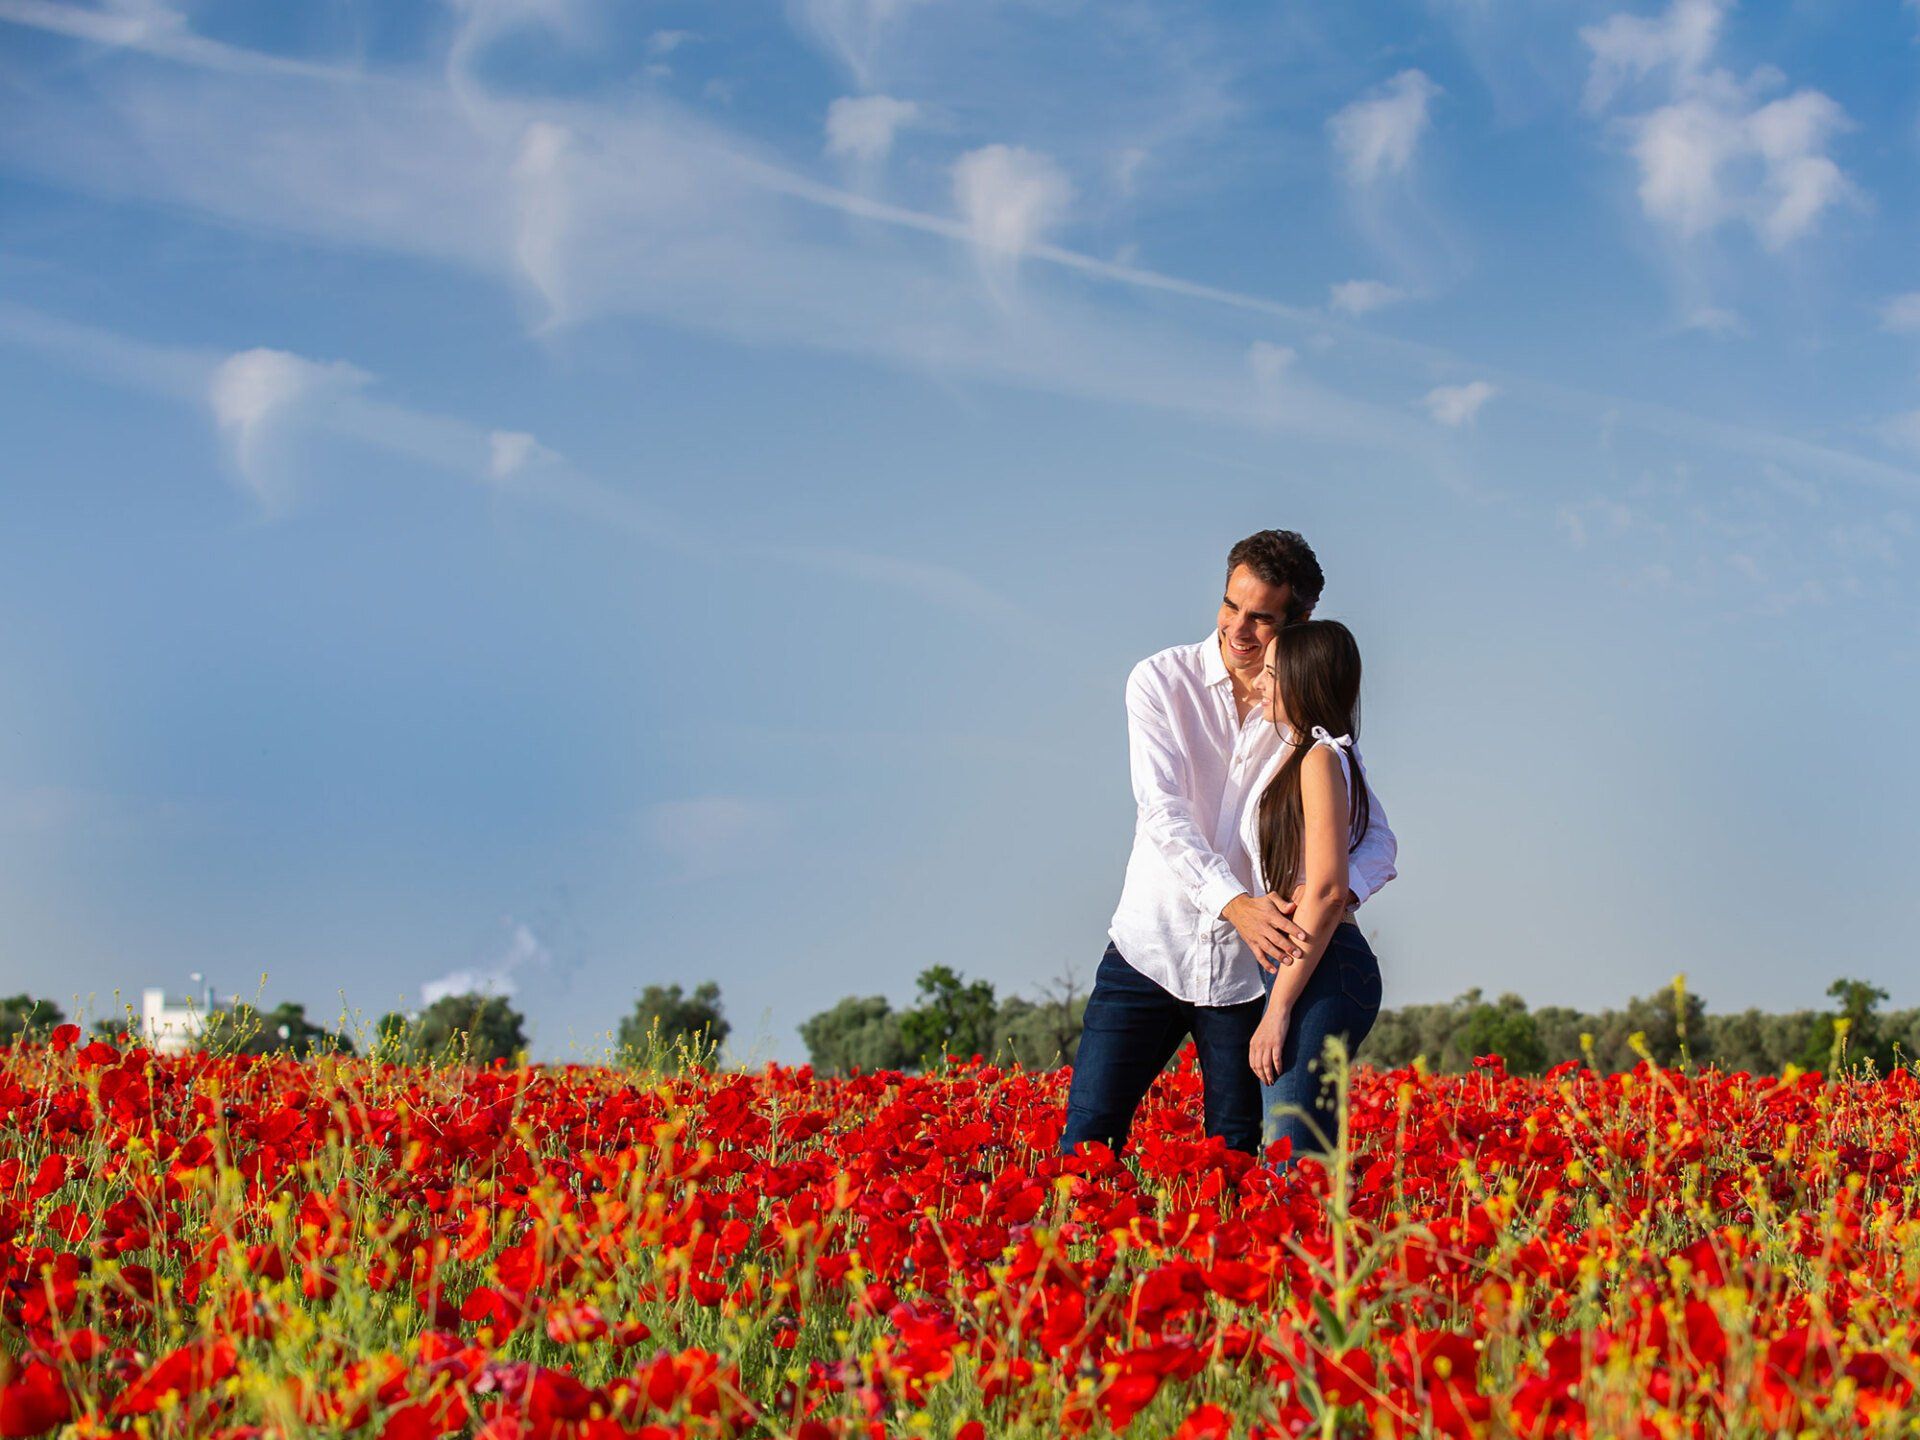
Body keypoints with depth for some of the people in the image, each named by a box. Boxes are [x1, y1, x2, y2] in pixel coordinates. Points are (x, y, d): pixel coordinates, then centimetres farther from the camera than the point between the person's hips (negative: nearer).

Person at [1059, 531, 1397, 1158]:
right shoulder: (1161, 681, -3)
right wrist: (1234, 902, -30)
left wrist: (1339, 888, -24)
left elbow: (1377, 838, 1)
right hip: (1151, 948, -1)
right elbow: (1162, 812, -14)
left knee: (1235, 1161, 4)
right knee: (1088, 1137, -4)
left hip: (1247, 967, 1)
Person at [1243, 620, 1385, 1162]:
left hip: (1322, 973, -10)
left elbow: (1327, 891, -18)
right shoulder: (1293, 756, 19)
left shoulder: (1322, 758, -10)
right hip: (1306, 971, 10)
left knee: (1294, 1167, -15)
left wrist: (1277, 1009, -19)